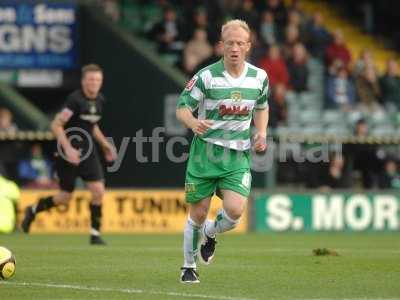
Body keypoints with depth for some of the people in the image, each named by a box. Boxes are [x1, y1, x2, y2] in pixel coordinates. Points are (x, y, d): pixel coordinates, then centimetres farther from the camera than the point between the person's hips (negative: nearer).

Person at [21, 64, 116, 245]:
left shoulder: (100, 100, 4)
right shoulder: (75, 99, -19)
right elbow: (56, 125, -22)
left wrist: (105, 144, 15)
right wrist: (68, 148, -29)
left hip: (88, 152, 6)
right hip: (68, 153, -6)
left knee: (98, 191, -9)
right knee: (65, 197, 4)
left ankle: (95, 234, 2)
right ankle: (33, 211, 31)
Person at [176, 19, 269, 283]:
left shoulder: (259, 77, 2)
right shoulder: (207, 76, -10)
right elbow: (182, 107, -6)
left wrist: (261, 134, 4)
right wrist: (193, 123, -28)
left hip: (238, 156, 2)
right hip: (206, 151, -2)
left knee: (234, 211, -16)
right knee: (198, 214, 2)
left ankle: (210, 233, 19)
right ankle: (189, 266, 25)